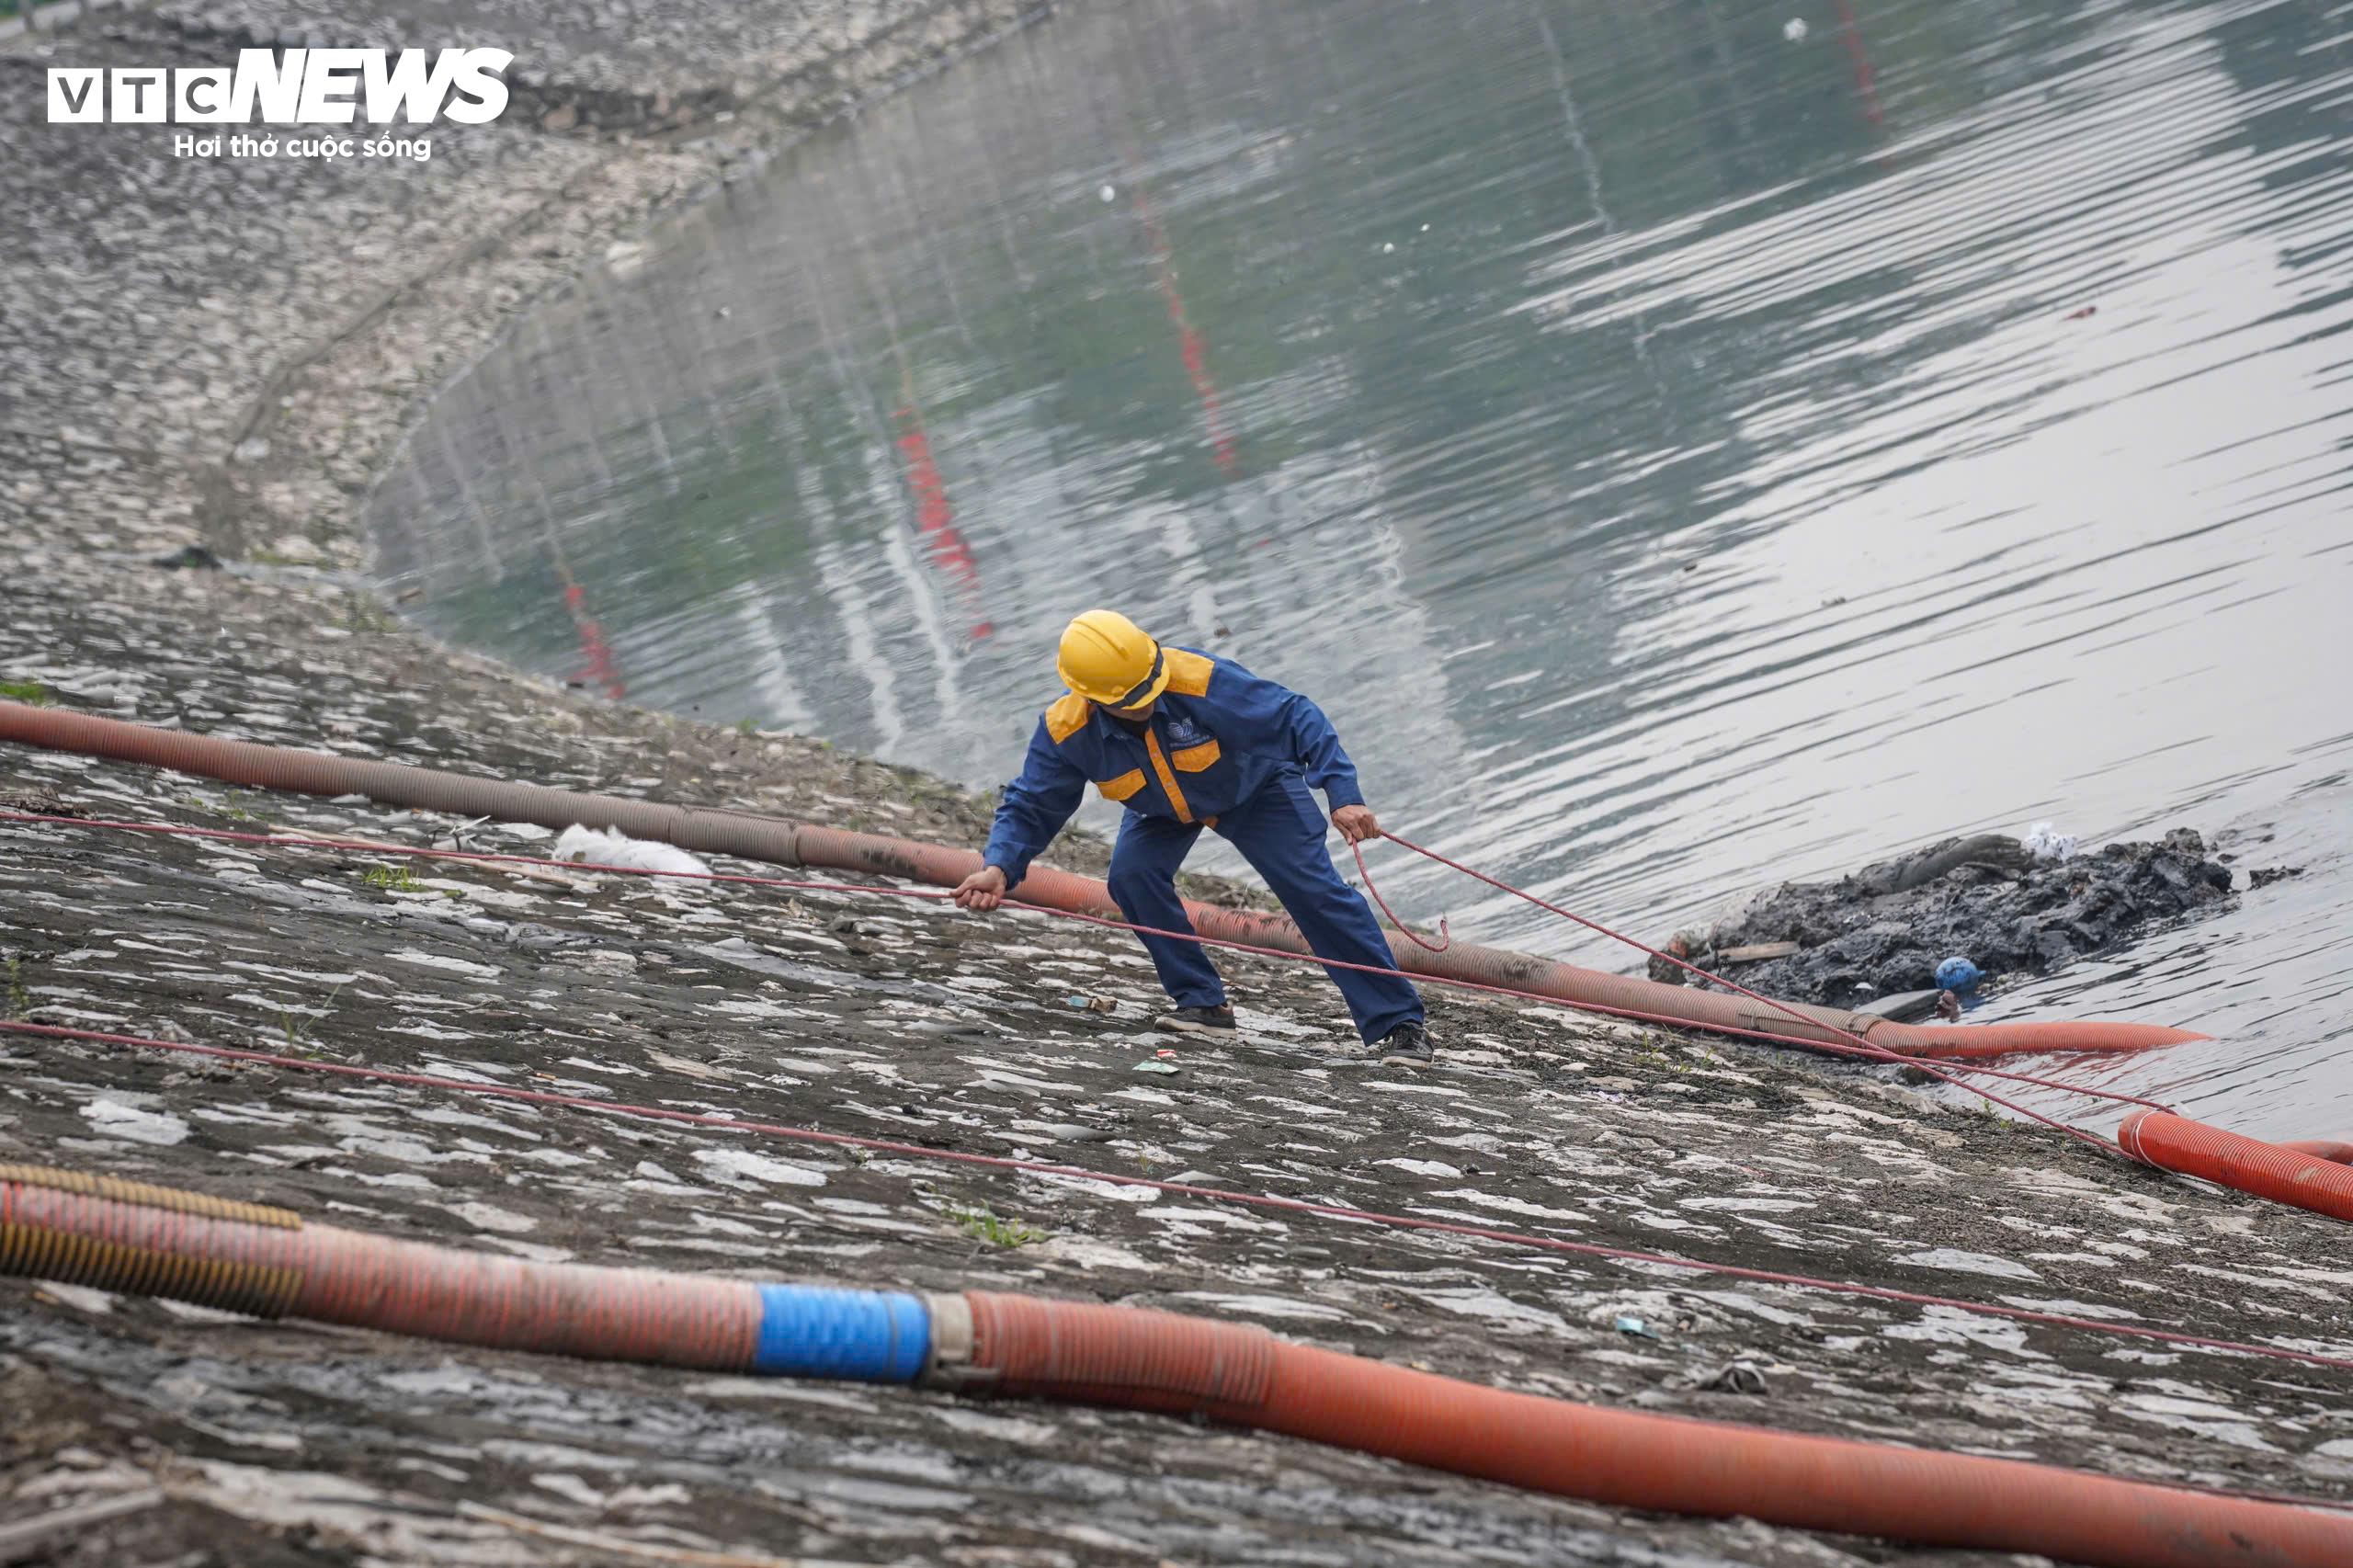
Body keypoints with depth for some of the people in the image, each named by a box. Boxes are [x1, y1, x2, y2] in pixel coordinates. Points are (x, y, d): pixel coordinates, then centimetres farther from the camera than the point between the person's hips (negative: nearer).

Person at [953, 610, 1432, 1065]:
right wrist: (999, 866, -37)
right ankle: (1203, 1002, -6)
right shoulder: (1065, 732, -28)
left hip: (1255, 786, -3)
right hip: (1163, 811, 3)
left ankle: (1398, 1023, -8)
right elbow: (1031, 807, -18)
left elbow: (1296, 718, -32)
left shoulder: (1202, 681, -39)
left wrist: (1343, 796, -39)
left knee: (1316, 891, -14)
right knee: (1132, 873, -24)